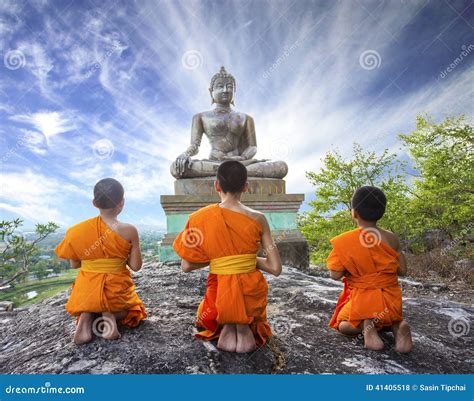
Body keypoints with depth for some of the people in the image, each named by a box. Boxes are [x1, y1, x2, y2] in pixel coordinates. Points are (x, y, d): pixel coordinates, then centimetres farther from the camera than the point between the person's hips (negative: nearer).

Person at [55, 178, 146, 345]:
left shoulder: (78, 230, -8)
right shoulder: (129, 231, -17)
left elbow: (74, 264, 2)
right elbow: (136, 266, -10)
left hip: (87, 290, 3)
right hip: (116, 291, -2)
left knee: (87, 305, 36)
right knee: (134, 308, 28)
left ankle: (85, 319, 0)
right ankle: (111, 316, -6)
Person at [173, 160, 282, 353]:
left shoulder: (201, 218, -11)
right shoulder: (257, 218, -11)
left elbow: (186, 266, -6)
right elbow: (275, 268, -9)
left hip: (220, 296, 0)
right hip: (251, 296, 0)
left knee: (209, 315, 39)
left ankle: (226, 327, 4)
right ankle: (244, 327, 2)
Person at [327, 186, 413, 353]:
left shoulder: (344, 241, -15)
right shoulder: (391, 238, -8)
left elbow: (335, 275, -12)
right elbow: (402, 271, 0)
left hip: (361, 300, -3)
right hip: (389, 301, 3)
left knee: (342, 324, 24)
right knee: (390, 319, 34)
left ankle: (363, 325, -10)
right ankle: (398, 326, -3)